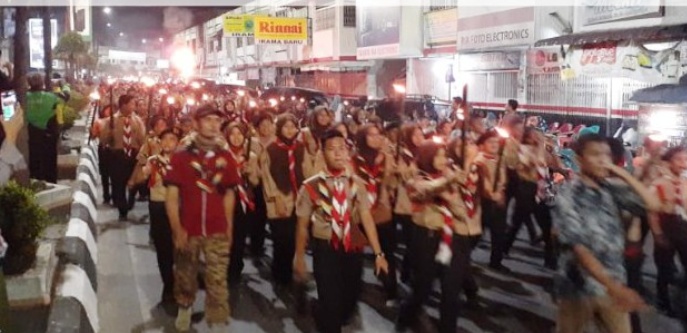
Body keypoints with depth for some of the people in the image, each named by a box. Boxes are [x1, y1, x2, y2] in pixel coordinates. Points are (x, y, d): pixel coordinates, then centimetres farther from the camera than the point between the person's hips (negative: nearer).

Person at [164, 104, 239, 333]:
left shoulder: (225, 157, 1)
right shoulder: (181, 156, -4)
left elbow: (229, 194, 9)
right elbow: (172, 195, -5)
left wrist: (229, 227, 7)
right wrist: (177, 229, -12)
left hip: (217, 231, 0)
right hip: (188, 230, 0)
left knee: (218, 283, -3)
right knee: (185, 278, 18)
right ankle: (184, 308, 45)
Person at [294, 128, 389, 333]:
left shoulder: (357, 184, -1)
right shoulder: (311, 186, -9)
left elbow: (366, 218, -5)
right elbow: (303, 224, -2)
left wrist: (378, 253, -9)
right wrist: (299, 258, 3)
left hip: (352, 250, 4)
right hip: (325, 250, -3)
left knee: (350, 299, 18)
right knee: (330, 302, -4)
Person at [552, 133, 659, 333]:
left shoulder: (612, 189, 2)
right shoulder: (567, 196, -14)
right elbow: (578, 248, -21)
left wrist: (623, 174, -7)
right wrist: (614, 287, -29)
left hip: (613, 284, 4)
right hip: (578, 288, -4)